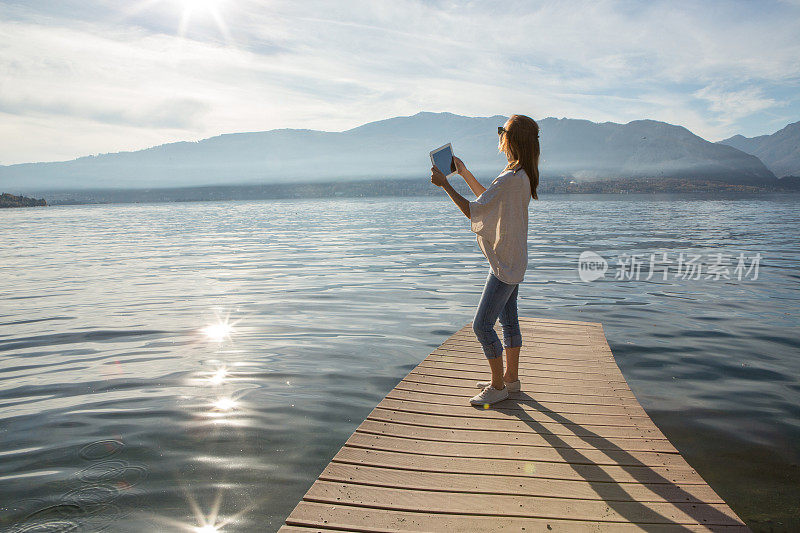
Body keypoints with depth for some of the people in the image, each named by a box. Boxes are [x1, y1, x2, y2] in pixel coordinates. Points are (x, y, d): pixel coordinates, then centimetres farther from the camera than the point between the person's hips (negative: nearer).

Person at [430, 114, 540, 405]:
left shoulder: (511, 179, -24)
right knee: (508, 319, 18)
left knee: (482, 325, -4)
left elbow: (472, 210, -23)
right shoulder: (521, 174, 9)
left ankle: (498, 386, 9)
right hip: (513, 261, 10)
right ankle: (511, 378, 31)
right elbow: (490, 199, 22)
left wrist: (444, 184, -14)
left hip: (505, 264, -10)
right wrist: (464, 173, 22)